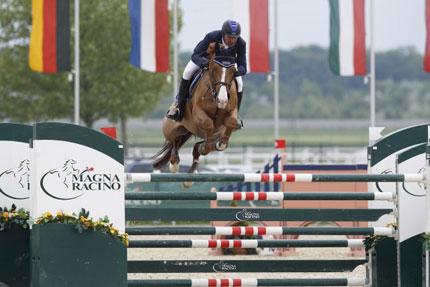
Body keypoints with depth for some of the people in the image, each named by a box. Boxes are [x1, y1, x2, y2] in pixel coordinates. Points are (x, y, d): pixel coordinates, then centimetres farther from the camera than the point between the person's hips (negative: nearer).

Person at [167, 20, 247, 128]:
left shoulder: (241, 44, -37)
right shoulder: (211, 37, -42)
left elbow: (243, 68, -35)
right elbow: (195, 56, -39)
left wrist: (237, 71, -60)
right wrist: (203, 62, -62)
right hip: (206, 57, -1)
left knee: (239, 84, -18)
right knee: (188, 71, -25)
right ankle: (179, 103, -5)